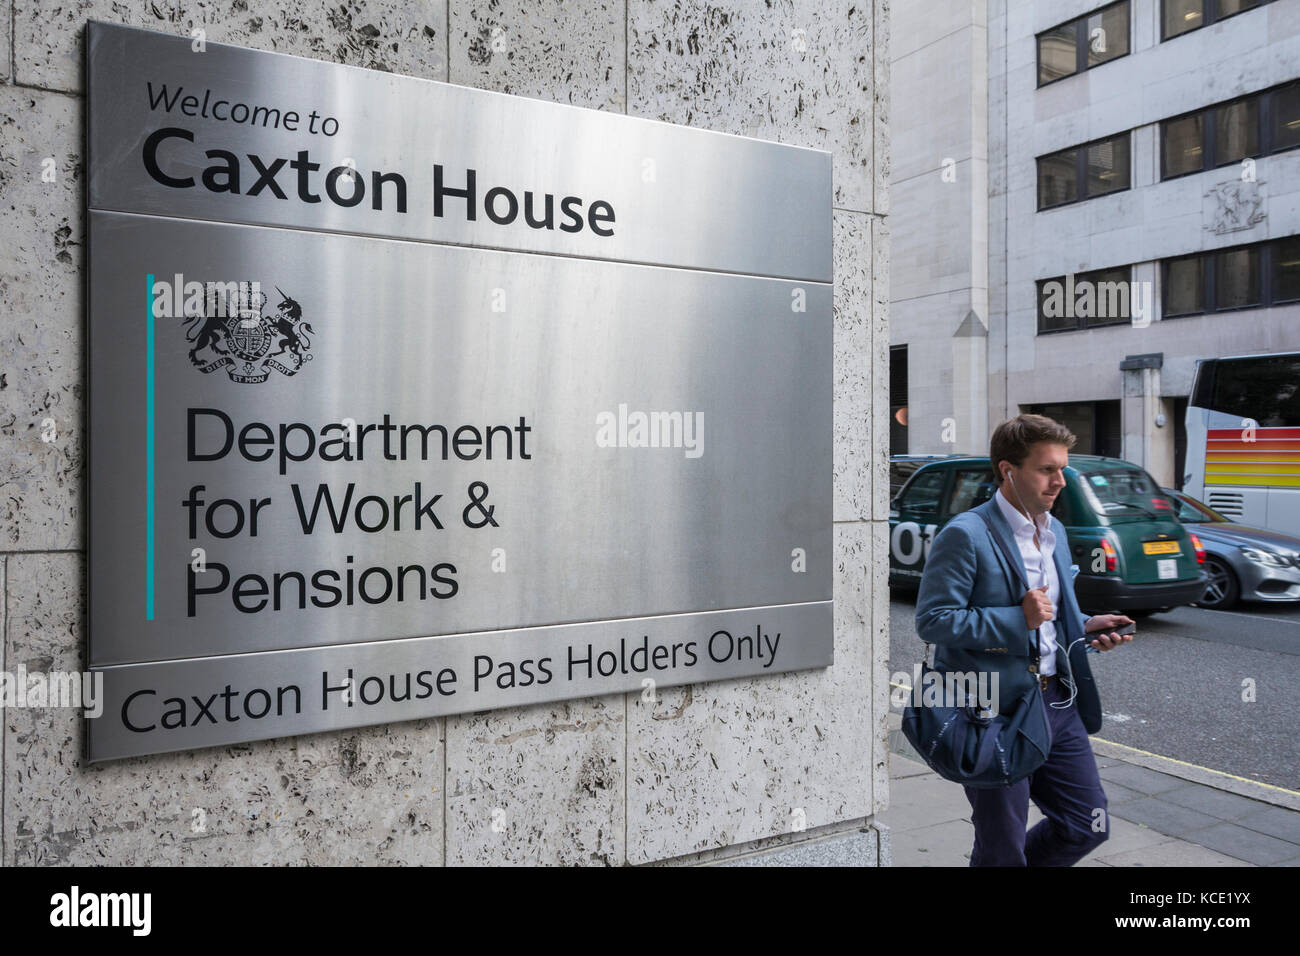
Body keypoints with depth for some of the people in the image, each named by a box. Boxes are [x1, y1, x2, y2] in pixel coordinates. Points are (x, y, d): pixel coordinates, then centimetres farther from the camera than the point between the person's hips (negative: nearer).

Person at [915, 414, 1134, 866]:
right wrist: (1018, 620, -23)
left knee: (1087, 825, 14)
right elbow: (931, 620, -20)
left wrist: (1085, 627, 1)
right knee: (1002, 848, 6)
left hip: (1057, 699, 8)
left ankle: (1011, 861, 36)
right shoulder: (966, 535, -16)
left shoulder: (1055, 531, 12)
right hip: (996, 709, -8)